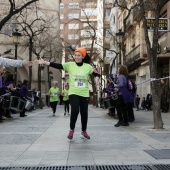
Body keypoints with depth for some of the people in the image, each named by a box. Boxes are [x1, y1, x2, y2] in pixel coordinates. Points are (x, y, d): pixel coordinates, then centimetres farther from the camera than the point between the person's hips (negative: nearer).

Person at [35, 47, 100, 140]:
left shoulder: (88, 66, -2)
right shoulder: (70, 65, -4)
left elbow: (97, 74, 5)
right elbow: (58, 66, -12)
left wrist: (96, 78, -19)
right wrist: (45, 62, -23)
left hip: (84, 94, 2)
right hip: (73, 93, -2)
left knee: (84, 113, 8)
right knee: (74, 111, -18)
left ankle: (84, 131, 31)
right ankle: (71, 130, 6)